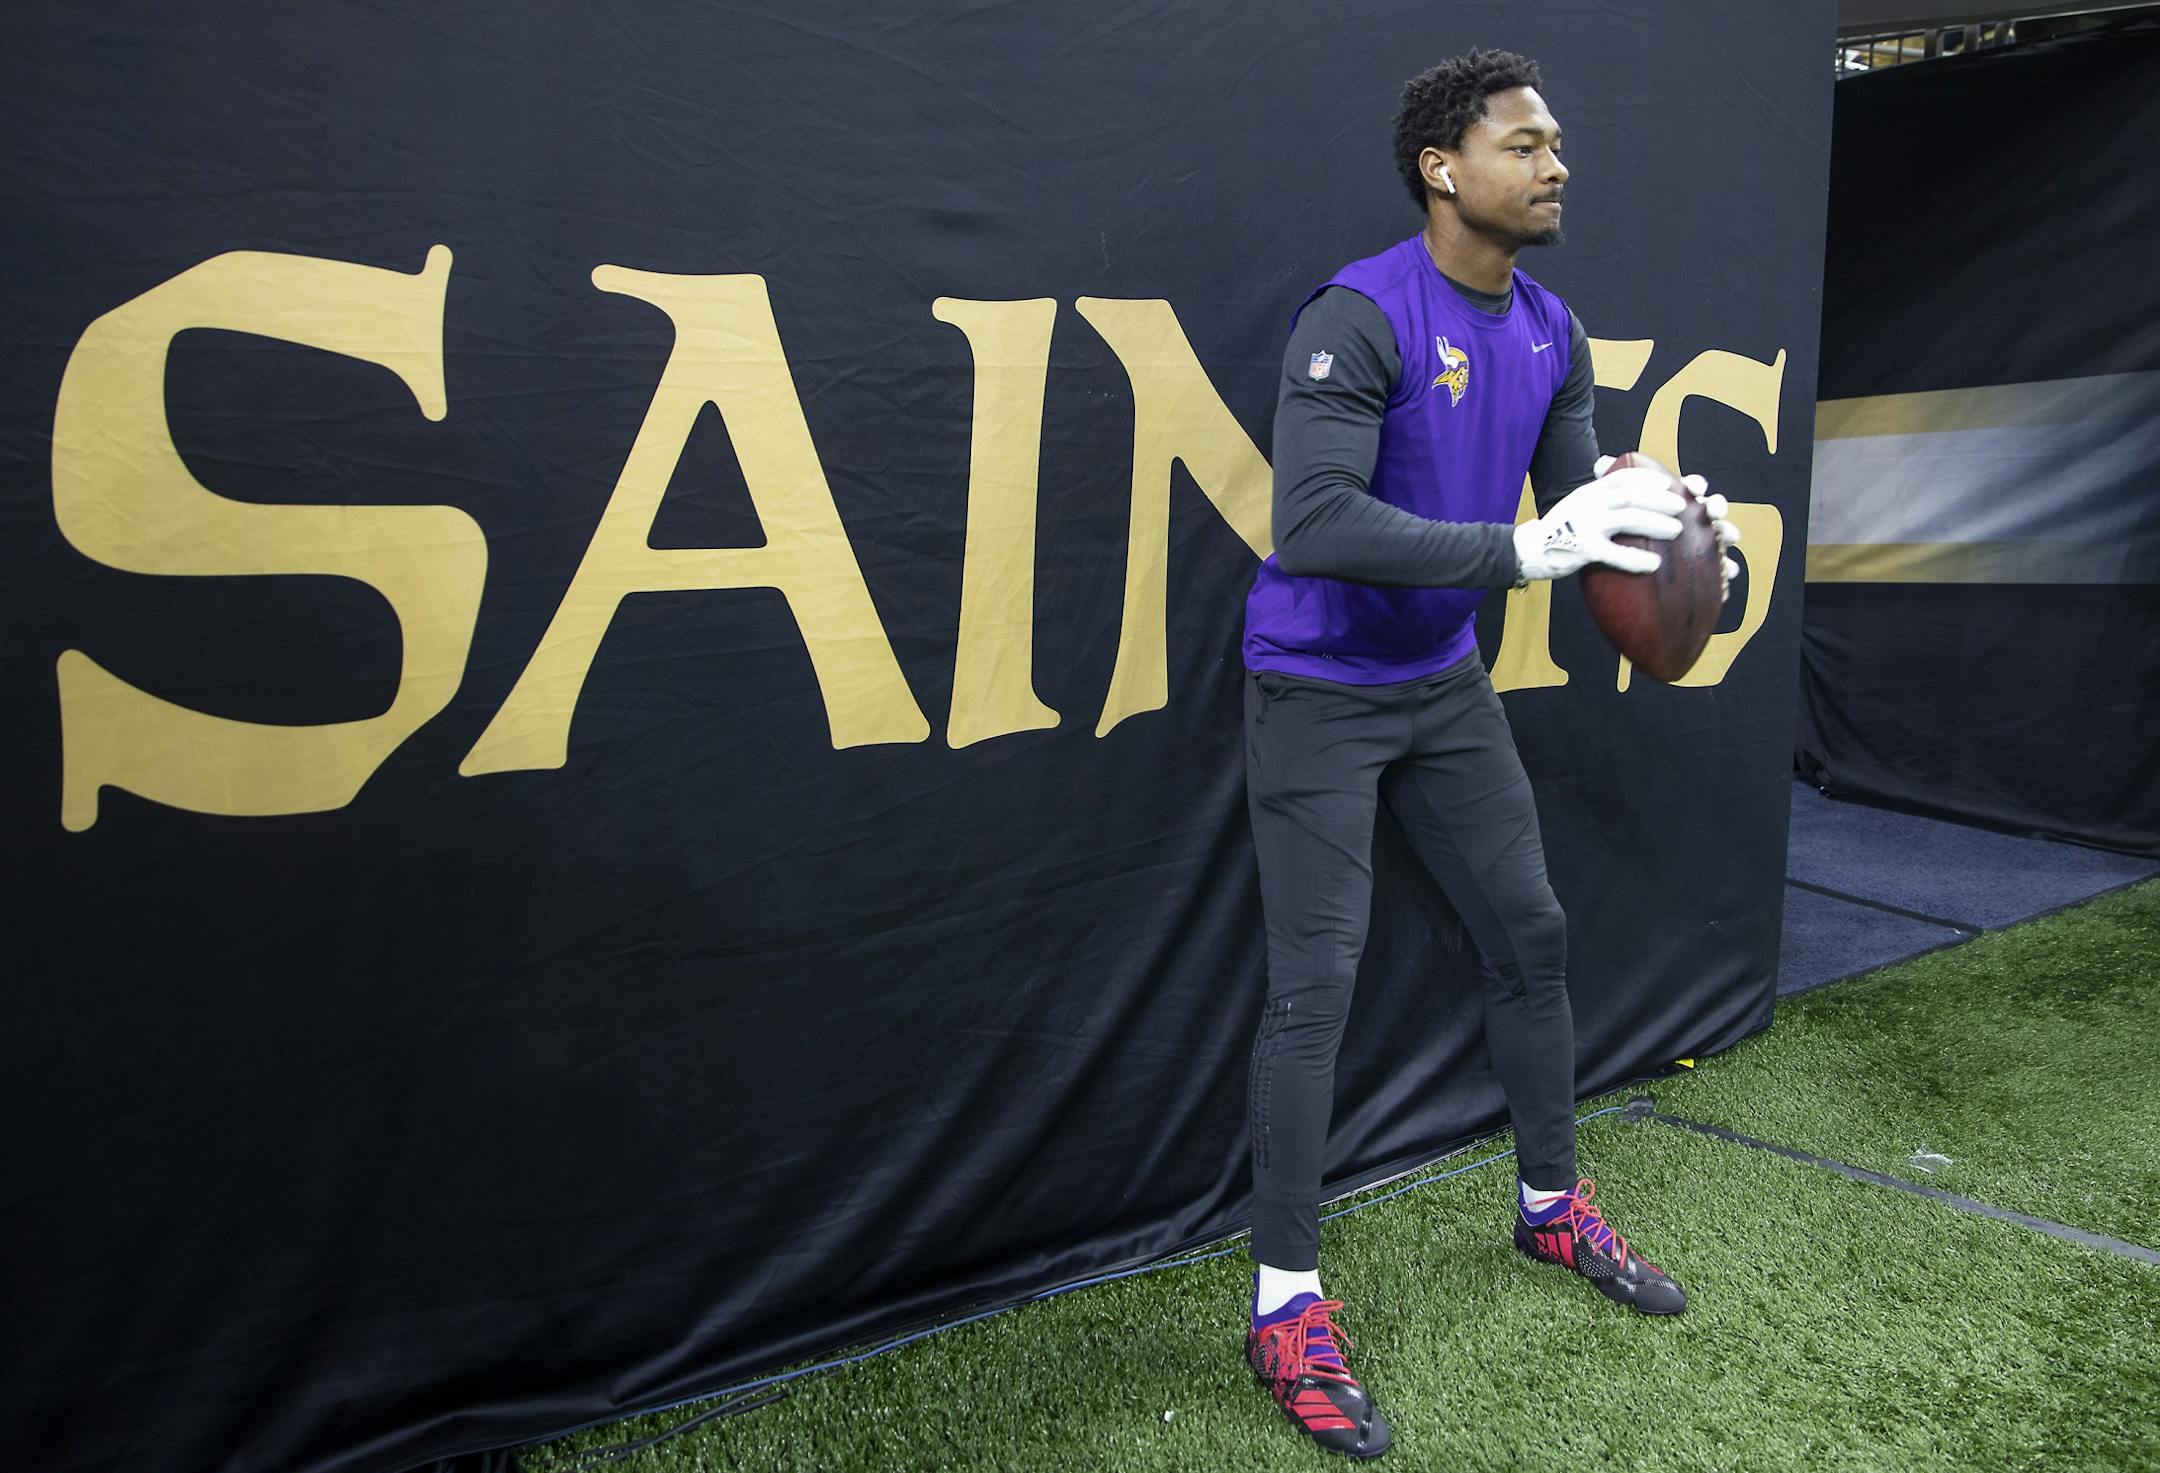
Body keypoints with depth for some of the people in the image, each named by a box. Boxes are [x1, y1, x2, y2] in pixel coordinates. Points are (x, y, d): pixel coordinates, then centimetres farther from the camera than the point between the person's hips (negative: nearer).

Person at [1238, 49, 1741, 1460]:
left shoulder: (1551, 333, 4)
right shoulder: (1360, 317, -20)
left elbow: (1575, 494, 8)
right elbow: (1313, 523, -31)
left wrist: (1662, 523, -15)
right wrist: (1520, 549, -36)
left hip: (1446, 682, 8)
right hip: (1321, 693, -8)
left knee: (1533, 936, 14)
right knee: (1318, 988, -6)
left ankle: (1553, 1208, 35)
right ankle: (1287, 1306, 7)